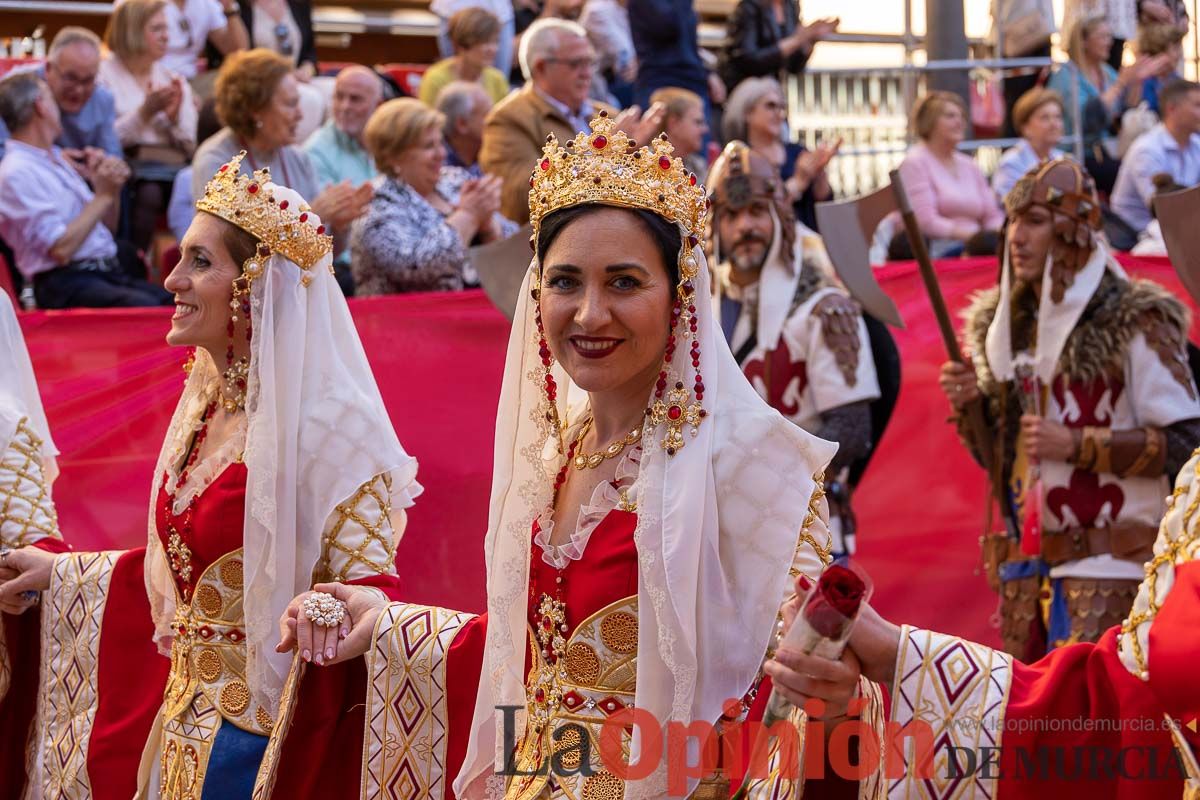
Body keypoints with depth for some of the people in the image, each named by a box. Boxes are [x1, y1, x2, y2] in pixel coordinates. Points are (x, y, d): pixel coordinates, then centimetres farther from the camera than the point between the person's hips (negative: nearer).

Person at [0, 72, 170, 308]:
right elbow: (61, 249, -15)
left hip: (111, 271, 9)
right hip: (66, 282, -8)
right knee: (147, 308, -34)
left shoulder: (58, 159, 20)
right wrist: (104, 195, -10)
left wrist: (112, 186, 8)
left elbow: (106, 227, 27)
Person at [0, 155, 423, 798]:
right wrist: (60, 573, 24)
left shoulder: (325, 427, -18)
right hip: (179, 723, 8)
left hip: (264, 742, -8)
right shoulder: (208, 404, 7)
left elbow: (369, 585, -19)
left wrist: (340, 617, -42)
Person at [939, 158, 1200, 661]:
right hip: (1023, 562, 7)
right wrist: (969, 406, -1)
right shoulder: (1006, 323, 14)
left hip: (1104, 562, -7)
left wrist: (1077, 444, -18)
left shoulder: (1133, 323, -7)